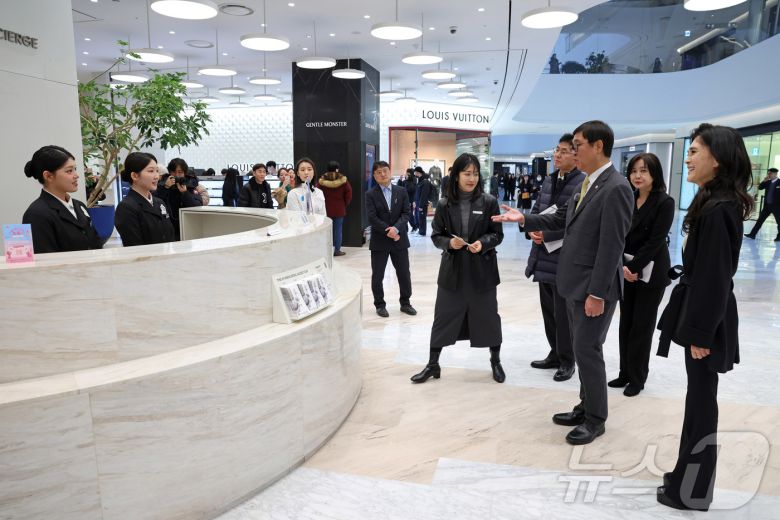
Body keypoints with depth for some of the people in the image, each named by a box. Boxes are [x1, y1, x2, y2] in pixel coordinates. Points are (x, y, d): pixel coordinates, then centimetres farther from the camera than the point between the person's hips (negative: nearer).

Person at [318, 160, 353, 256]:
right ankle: (337, 250, 8)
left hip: (326, 209, 1)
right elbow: (348, 195, -2)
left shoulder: (322, 181, -3)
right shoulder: (343, 180, -3)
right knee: (338, 230, 4)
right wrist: (344, 205, 11)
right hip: (339, 209, -1)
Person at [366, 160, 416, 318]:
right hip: (379, 241, -2)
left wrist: (396, 228, -19)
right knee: (377, 275, 5)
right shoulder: (370, 194, -2)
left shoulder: (401, 191, 5)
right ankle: (380, 305, 20)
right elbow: (372, 218, -11)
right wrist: (388, 231, -17)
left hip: (399, 239, 2)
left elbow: (406, 214, -2)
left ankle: (405, 303, 25)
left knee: (404, 274, 9)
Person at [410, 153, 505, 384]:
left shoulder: (489, 202, -4)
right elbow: (436, 235, 2)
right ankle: (433, 364, 21)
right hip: (452, 269, 1)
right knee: (443, 316, 7)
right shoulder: (444, 204, -3)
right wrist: (449, 242, -18)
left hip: (482, 269, 0)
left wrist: (483, 243, -19)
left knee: (488, 315, 10)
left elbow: (497, 234, 0)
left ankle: (496, 361, 31)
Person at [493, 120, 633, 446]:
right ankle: (586, 407, 30)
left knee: (587, 349, -1)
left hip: (595, 286, -9)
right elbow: (562, 218, 19)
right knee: (583, 348, 16)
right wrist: (524, 218, 9)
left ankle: (595, 419, 16)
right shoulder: (587, 183, 10)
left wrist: (597, 293, -21)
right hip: (575, 283, 9)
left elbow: (611, 245, -21)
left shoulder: (616, 188, -18)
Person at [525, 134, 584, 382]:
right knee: (548, 310, 18)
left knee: (563, 314, 4)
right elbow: (536, 211, 16)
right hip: (544, 256, 8)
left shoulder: (584, 184, -13)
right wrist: (532, 230, -4)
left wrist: (546, 234, -19)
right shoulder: (548, 181, 12)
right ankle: (555, 354, 34)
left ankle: (567, 361, 21)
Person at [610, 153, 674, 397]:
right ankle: (625, 373, 21)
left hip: (650, 273, -5)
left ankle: (637, 378, 15)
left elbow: (655, 241, -15)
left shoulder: (665, 203, -9)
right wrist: (622, 266, -9)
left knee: (641, 326, 2)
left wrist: (634, 267, -18)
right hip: (626, 271, 5)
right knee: (625, 323, 9)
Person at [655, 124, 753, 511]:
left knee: (701, 401, 3)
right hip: (700, 312, 10)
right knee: (699, 398, 17)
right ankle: (690, 475, 32)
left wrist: (701, 334, -18)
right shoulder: (713, 204, 9)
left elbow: (716, 278, -22)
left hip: (708, 322, -10)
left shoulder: (719, 211, -21)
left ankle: (691, 491, 19)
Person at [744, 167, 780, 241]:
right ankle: (752, 234, 6)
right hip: (767, 205, 5)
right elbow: (760, 187, 5)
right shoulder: (768, 182, 7)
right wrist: (764, 181, -8)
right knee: (760, 220, 4)